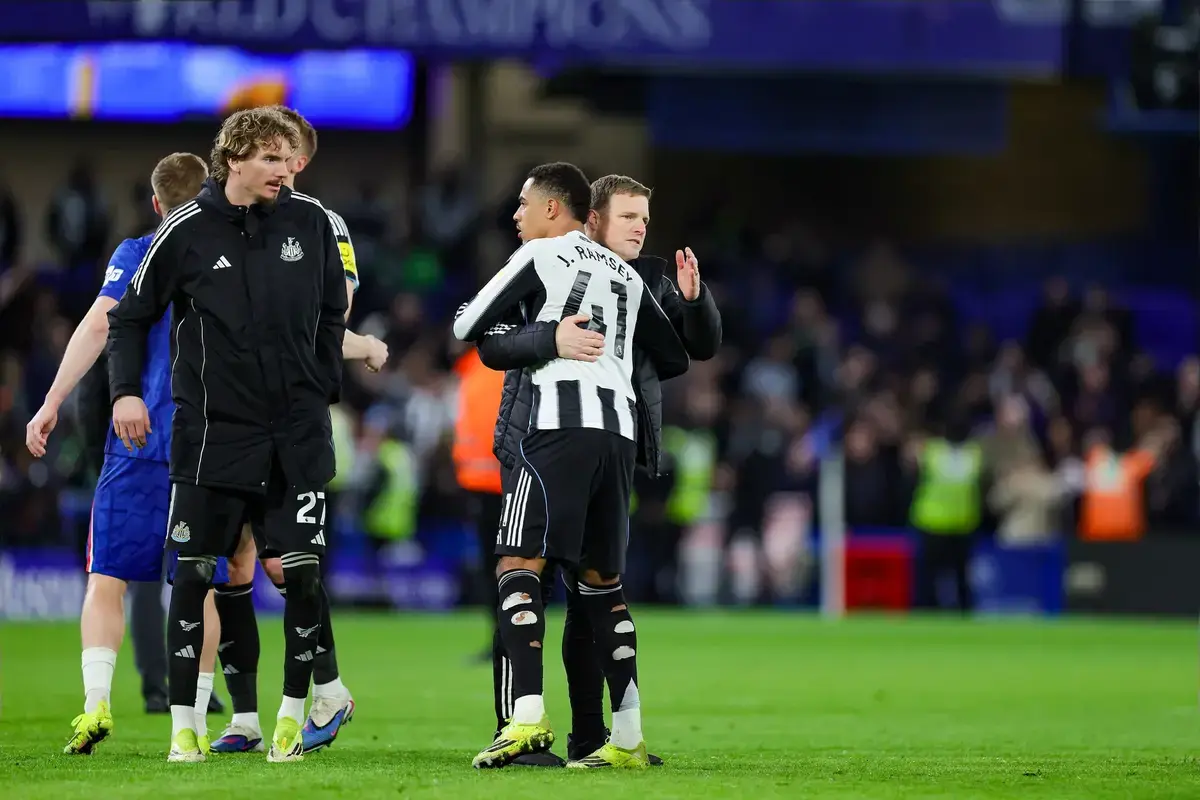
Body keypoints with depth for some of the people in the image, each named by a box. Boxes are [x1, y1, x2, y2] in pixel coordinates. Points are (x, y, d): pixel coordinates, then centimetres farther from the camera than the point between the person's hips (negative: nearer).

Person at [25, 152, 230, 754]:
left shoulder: (136, 255, 2)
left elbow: (98, 326, -9)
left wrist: (52, 403, -8)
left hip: (138, 443, -2)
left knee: (106, 580, 1)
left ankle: (96, 701, -15)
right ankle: (192, 723, 3)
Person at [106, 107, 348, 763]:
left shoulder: (310, 221, 1)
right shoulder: (187, 230, -5)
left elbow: (331, 313, 15)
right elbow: (130, 316, 4)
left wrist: (325, 390, 11)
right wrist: (125, 390, -7)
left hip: (296, 431, 1)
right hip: (213, 430, -1)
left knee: (302, 572, -4)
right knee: (193, 574, -1)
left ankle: (292, 715, 9)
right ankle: (183, 726, 8)